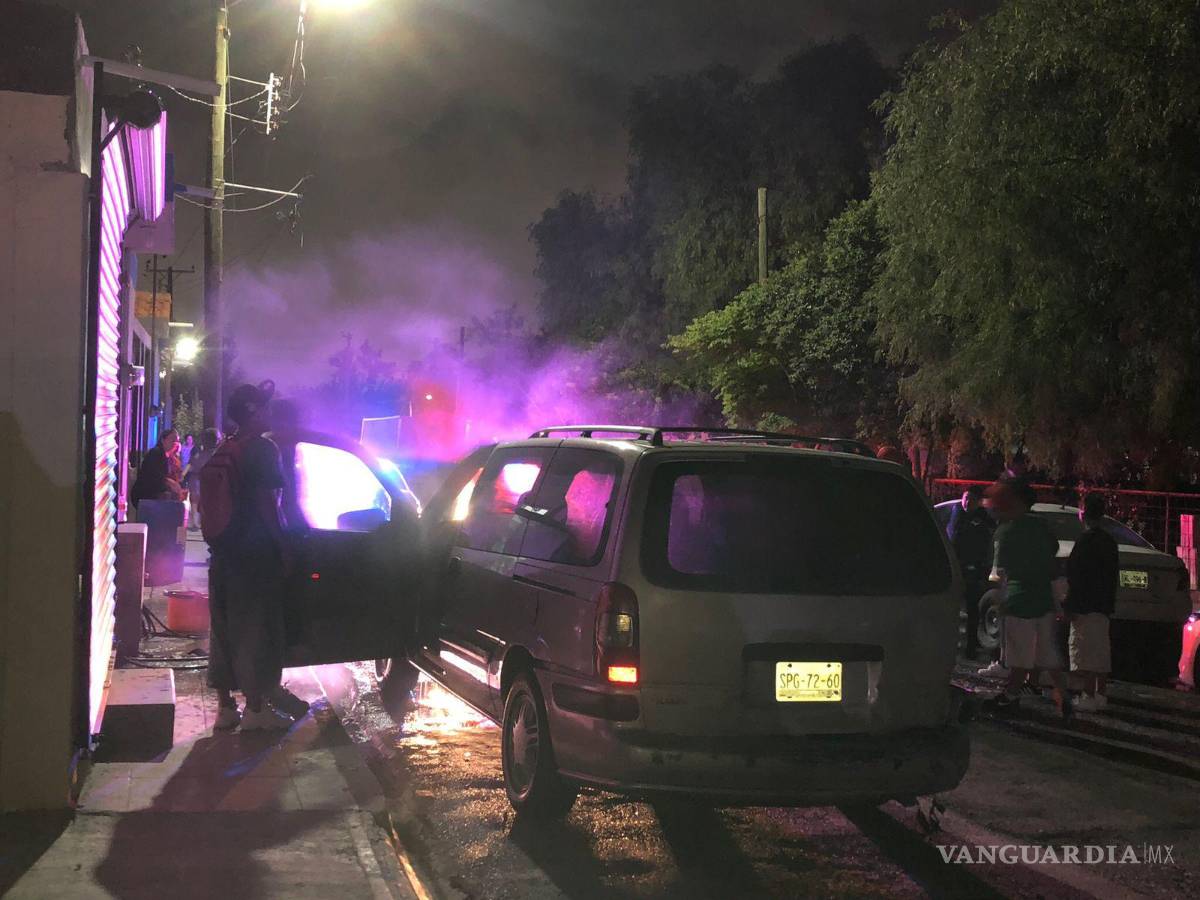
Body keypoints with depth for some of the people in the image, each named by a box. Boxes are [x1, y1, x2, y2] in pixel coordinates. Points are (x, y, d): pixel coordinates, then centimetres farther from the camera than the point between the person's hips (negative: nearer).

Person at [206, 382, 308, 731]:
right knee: (255, 628, -2)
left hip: (225, 551, 8)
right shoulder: (262, 450, -13)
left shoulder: (223, 450, 12)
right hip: (256, 552, -8)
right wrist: (282, 546, -12)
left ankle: (225, 705, 17)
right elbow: (266, 503, -18)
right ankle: (255, 708, 2)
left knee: (224, 626, 12)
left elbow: (210, 502, 16)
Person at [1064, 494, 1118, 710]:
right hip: (1104, 607, 9)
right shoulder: (1109, 541, 13)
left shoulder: (1086, 540, -14)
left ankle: (1089, 696, -10)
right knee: (1101, 650, 13)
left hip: (1086, 607, -9)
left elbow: (1076, 577, -17)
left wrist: (1069, 606, -15)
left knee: (1086, 651, -8)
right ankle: (1100, 694, 18)